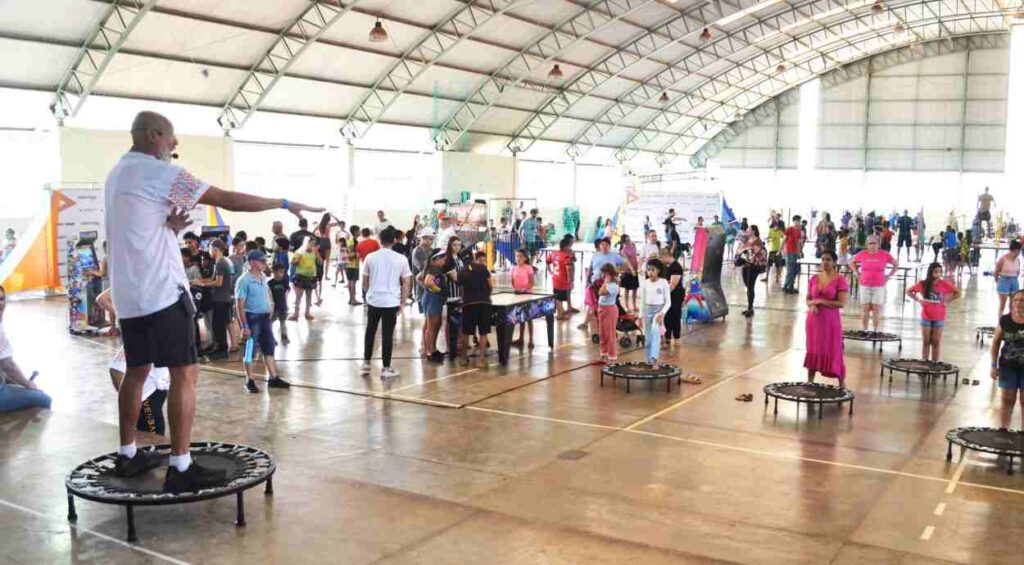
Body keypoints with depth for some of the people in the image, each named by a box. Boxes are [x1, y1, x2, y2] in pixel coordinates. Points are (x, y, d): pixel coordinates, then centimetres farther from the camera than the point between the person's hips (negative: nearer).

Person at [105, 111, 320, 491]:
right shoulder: (158, 171, -11)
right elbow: (230, 200, -15)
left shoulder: (117, 175, 16)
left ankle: (127, 455, 25)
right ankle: (180, 468, -8)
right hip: (161, 291, -9)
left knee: (136, 371, 17)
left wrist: (168, 226, 6)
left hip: (127, 293, 10)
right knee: (185, 374, -7)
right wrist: (285, 204, -7)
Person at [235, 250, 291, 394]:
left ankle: (273, 378, 19)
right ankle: (249, 382, 13)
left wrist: (271, 306, 14)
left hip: (265, 317, 7)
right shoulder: (244, 281, -16)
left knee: (269, 348, 11)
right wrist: (244, 326, -19)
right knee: (249, 350, 3)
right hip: (252, 318, -7)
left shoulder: (263, 277, 6)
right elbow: (240, 305, -17)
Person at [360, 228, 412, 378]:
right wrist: (402, 303, 3)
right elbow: (407, 283, -4)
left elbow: (365, 281, 5)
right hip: (392, 302, -2)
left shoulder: (370, 257, -2)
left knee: (370, 332, 18)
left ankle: (366, 364, 22)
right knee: (387, 335, 4)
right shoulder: (401, 259, -5)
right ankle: (386, 368, 9)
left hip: (373, 300, 2)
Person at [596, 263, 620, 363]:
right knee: (602, 333, 16)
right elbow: (601, 293, 10)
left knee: (610, 334, -1)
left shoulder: (613, 285, -21)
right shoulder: (607, 284, 8)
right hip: (602, 309, 10)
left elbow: (601, 292, -29)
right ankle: (604, 353, 28)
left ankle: (612, 356, 8)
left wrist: (606, 282, -23)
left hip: (609, 310, -10)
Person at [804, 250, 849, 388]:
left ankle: (842, 384, 14)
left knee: (833, 352, 0)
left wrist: (820, 301, -18)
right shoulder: (814, 278, 6)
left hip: (830, 321, -4)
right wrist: (812, 305, -12)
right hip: (814, 321, 5)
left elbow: (841, 303, -14)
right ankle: (809, 383, 20)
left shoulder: (840, 280, -9)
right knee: (813, 351, 11)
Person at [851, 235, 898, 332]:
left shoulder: (884, 255, -4)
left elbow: (896, 264, 11)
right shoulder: (862, 254, -1)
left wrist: (888, 275, 4)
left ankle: (875, 331, 10)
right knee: (864, 309, 4)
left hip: (879, 287, -1)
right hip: (865, 286, 1)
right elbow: (852, 263, 17)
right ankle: (864, 331, 11)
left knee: (876, 310, 2)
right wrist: (857, 274, 7)